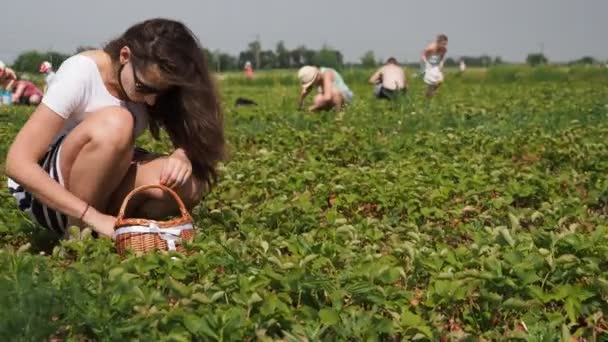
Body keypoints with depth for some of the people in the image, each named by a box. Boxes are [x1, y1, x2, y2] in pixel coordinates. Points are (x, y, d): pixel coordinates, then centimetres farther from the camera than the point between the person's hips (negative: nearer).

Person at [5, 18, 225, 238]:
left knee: (188, 184, -26)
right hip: (44, 187, -4)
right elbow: (17, 163, -28)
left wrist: (182, 156, -29)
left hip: (104, 189, 4)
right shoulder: (81, 74, -24)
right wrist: (93, 216, -36)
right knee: (115, 124, -34)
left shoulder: (154, 82, -9)